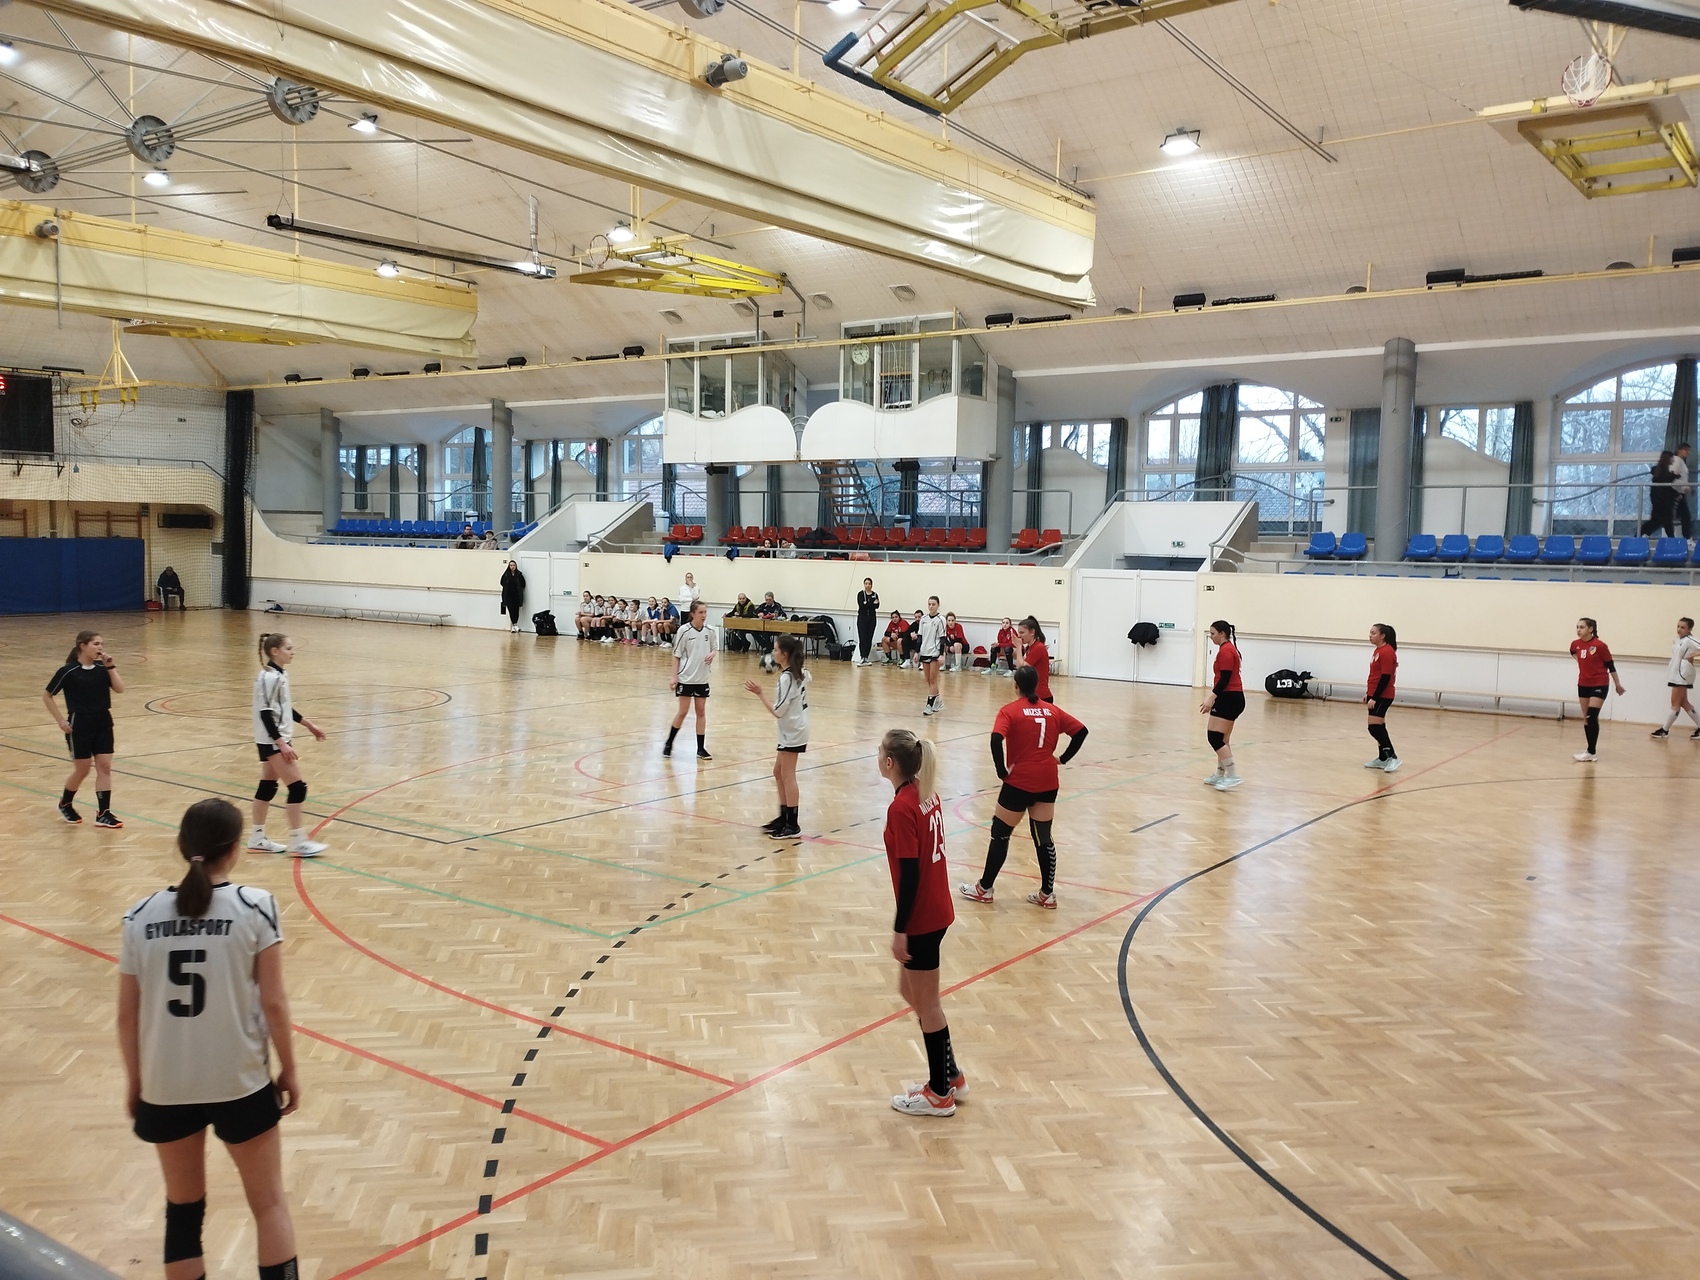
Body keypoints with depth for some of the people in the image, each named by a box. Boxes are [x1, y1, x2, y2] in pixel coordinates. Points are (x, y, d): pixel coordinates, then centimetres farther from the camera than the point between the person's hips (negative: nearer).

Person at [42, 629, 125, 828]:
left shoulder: (102, 668, 2)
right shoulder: (68, 671, -10)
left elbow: (119, 689, -9)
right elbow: (47, 696, -3)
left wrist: (110, 666, -15)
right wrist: (60, 720, -7)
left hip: (103, 724, 4)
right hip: (79, 726, -4)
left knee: (104, 767, -1)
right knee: (82, 770, 5)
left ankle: (103, 813, 3)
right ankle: (65, 804, 32)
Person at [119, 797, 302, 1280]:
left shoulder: (141, 916, -3)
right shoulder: (255, 906, -11)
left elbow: (127, 1014, 3)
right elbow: (273, 1002, -10)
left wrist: (134, 1080, 17)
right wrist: (289, 1069, 3)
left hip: (165, 1087, 3)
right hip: (240, 1083, -3)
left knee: (183, 1209, 19)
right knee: (269, 1202, 14)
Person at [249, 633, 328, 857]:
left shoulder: (280, 674, 9)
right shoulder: (269, 678, -19)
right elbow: (265, 713, -22)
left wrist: (308, 724, 24)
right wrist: (281, 744, -25)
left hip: (278, 738, 10)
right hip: (272, 740, -10)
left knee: (268, 786, 14)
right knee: (297, 786, -8)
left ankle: (258, 838, 22)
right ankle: (298, 842, -3)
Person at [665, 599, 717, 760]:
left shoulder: (709, 631, 0)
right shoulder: (684, 630, -12)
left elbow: (713, 648, 15)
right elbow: (676, 655, -7)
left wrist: (711, 655, -8)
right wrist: (674, 677, -10)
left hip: (702, 678, 4)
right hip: (685, 678, -4)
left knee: (701, 712, 7)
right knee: (683, 712, 0)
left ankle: (701, 748, 14)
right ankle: (669, 744, 17)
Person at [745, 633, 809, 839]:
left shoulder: (786, 678, -21)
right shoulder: (800, 673, 4)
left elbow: (778, 711, -22)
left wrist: (760, 694, -21)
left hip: (792, 732, -9)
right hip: (794, 729, 9)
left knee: (787, 776, -3)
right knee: (779, 773, 16)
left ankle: (792, 826, 2)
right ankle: (784, 818, 23)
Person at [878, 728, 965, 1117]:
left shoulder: (901, 809, -22)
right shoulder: (927, 794, 4)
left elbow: (909, 874, -22)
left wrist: (900, 930, -15)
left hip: (921, 918, -9)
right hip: (937, 909, 9)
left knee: (926, 1002, 7)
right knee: (911, 991, 21)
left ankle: (940, 1093, 22)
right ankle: (951, 1076, 32)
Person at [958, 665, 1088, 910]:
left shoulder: (1009, 711, -6)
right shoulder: (1052, 710, 7)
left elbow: (996, 739, -22)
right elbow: (1081, 731, 6)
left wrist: (1002, 771, -13)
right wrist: (1063, 759, 7)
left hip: (1019, 782, -4)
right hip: (1047, 782, 4)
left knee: (1000, 833, 10)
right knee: (1043, 837, 13)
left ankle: (984, 888, 19)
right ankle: (1047, 894, 17)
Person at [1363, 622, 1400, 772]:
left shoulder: (1387, 652, -17)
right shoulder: (1378, 651, 13)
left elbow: (1385, 678, -20)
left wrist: (1374, 697, -21)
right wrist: (1368, 693, 19)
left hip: (1382, 696, -10)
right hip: (1375, 695, 10)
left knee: (1374, 727, -12)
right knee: (1378, 727, 12)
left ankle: (1392, 757, -8)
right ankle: (1383, 758, 19)